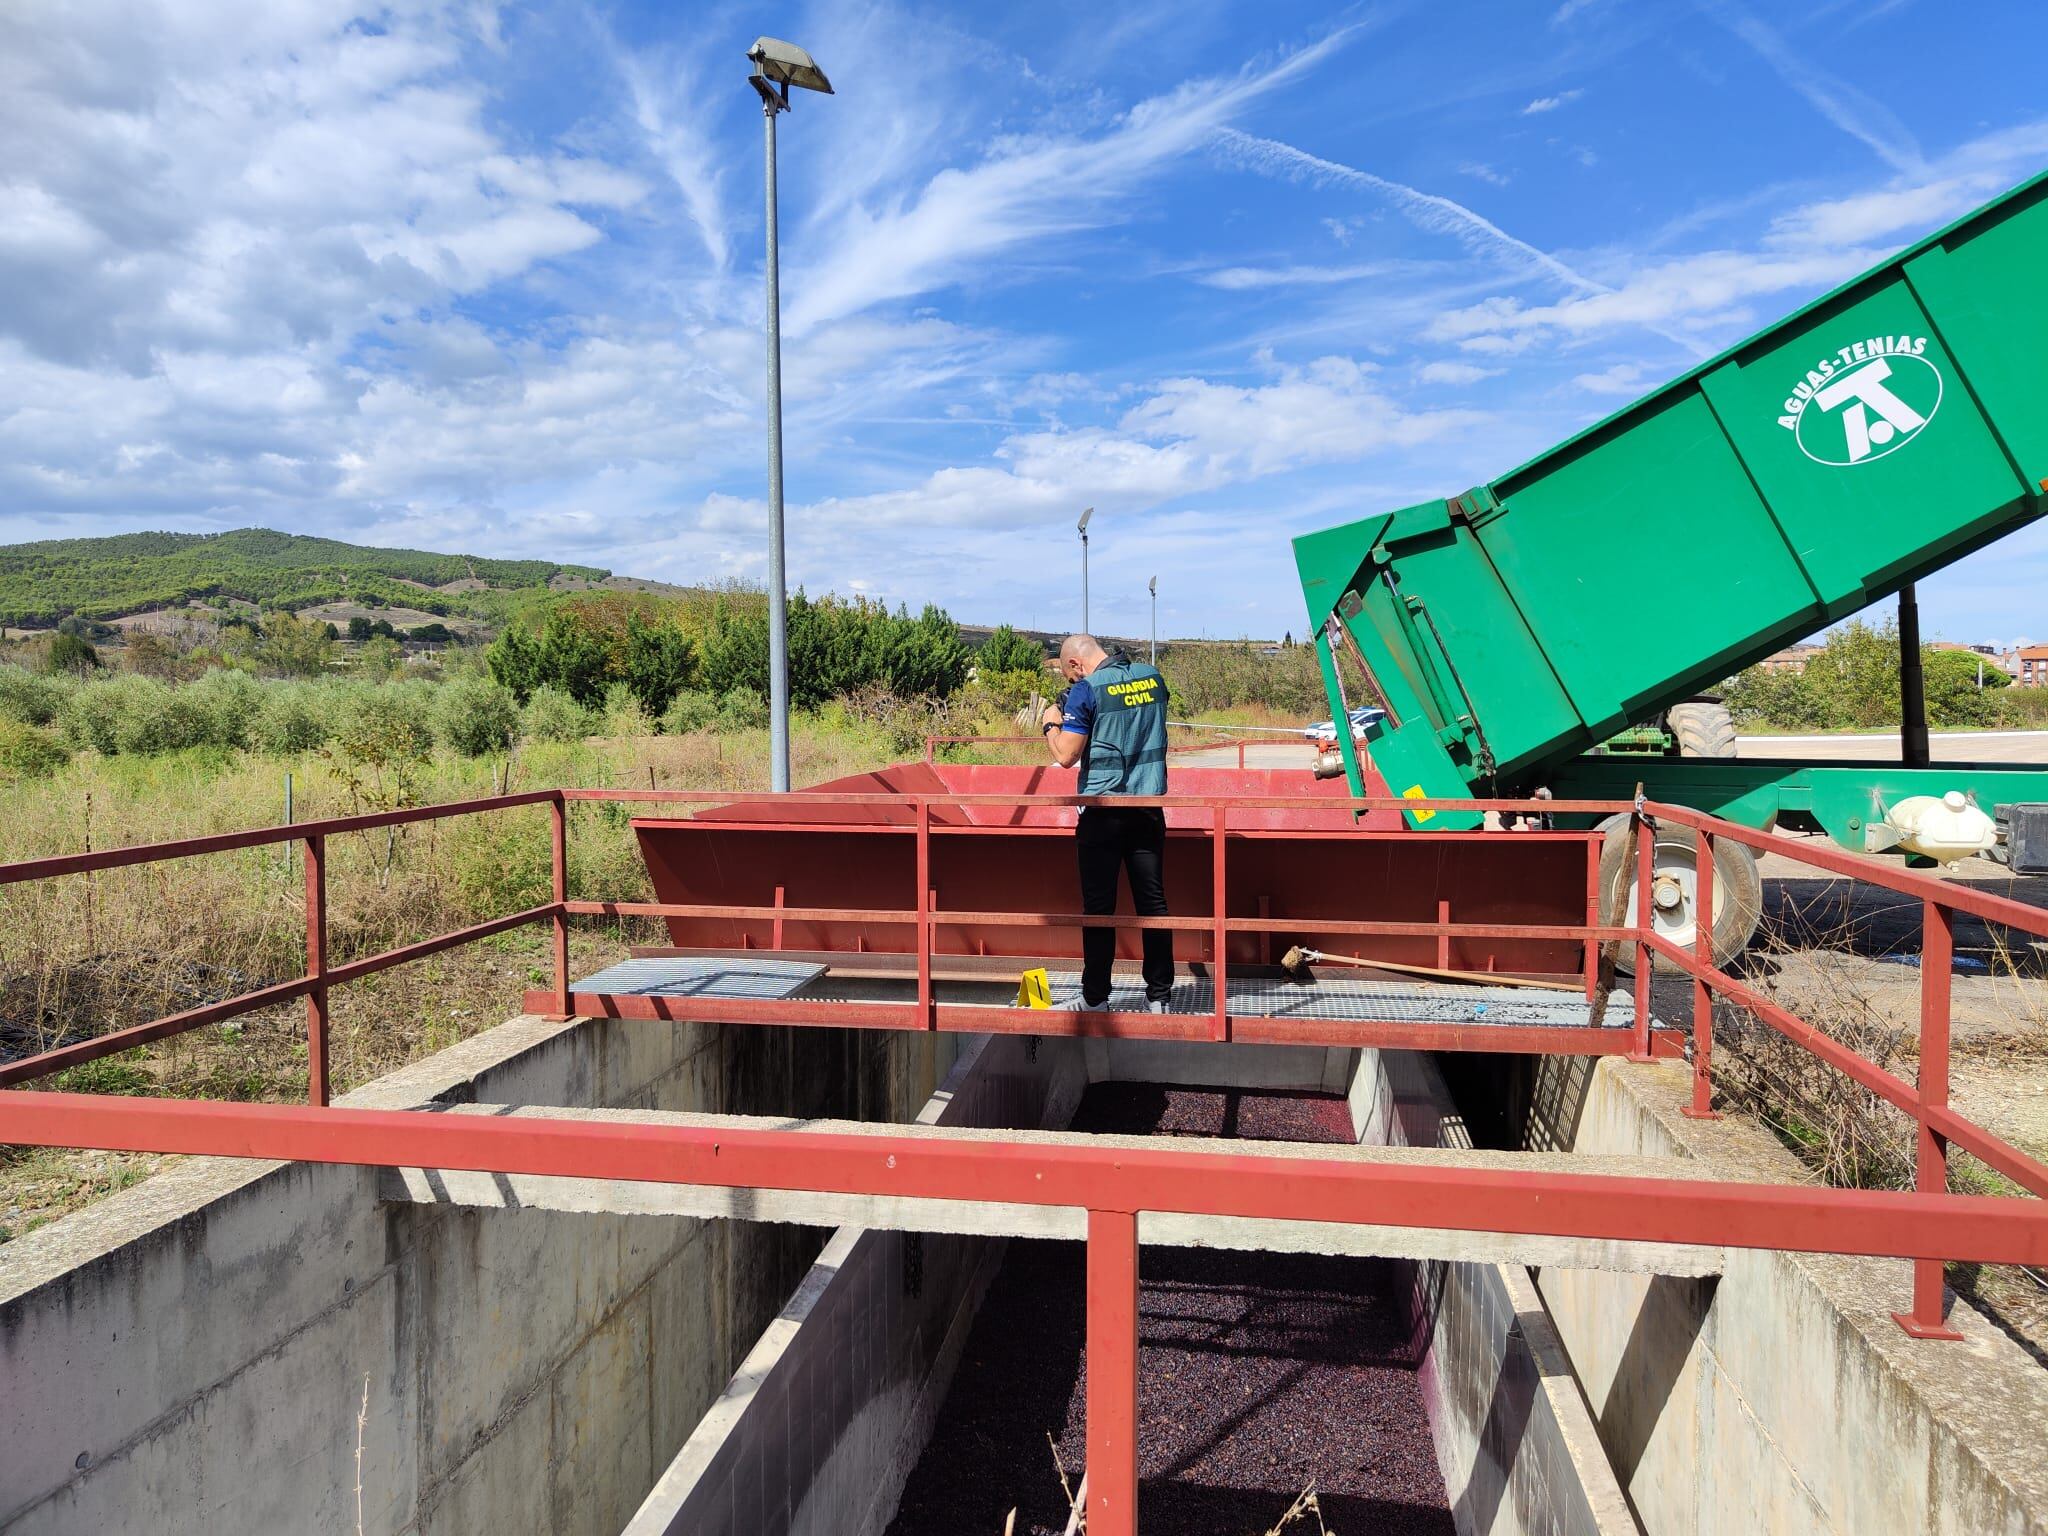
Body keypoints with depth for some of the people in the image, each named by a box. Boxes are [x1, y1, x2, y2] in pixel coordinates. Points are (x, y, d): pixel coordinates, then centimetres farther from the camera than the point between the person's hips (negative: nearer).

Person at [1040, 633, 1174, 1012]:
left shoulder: (1086, 690, -12)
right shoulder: (1152, 676, 7)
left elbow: (1066, 756, -14)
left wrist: (1051, 724, 5)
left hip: (1102, 812, -5)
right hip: (1148, 807, 5)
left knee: (1099, 904, 4)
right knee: (1152, 900, 8)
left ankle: (1095, 997, 11)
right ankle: (1159, 995, 13)